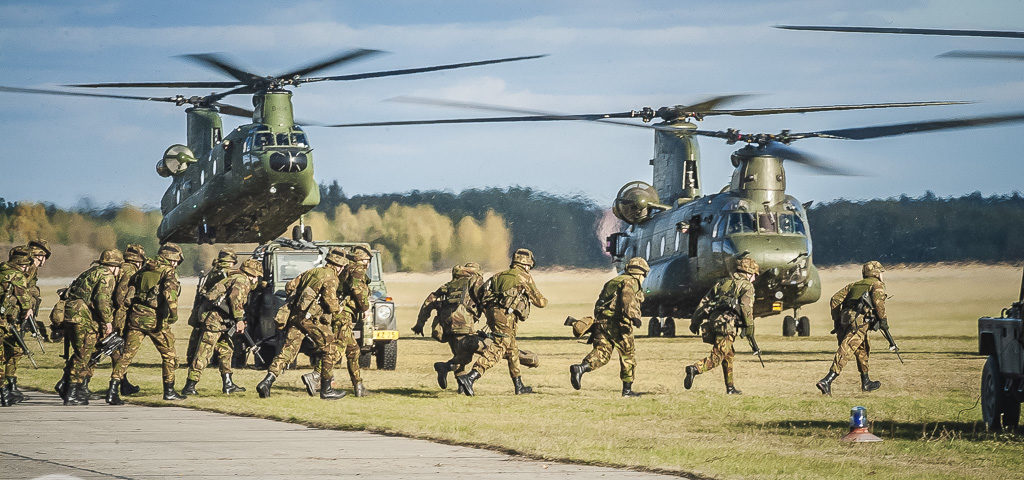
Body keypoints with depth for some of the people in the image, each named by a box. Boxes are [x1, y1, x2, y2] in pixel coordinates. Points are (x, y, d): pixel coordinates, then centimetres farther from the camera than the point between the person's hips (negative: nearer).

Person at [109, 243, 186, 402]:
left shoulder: (144, 270, 15)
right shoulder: (169, 272, -4)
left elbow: (129, 289, 17)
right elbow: (169, 292, -20)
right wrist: (174, 313, -14)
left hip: (136, 317, 5)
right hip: (155, 319, -5)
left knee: (127, 353, 5)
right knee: (168, 354, 11)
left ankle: (114, 386, -6)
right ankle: (169, 391, 14)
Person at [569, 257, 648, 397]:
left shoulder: (612, 282, 28)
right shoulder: (632, 282, 2)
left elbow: (598, 306, 28)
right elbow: (627, 298, -19)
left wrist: (595, 331, 31)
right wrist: (633, 316, -33)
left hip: (600, 321, 7)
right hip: (617, 322, -7)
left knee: (601, 353, -3)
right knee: (628, 354, 8)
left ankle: (580, 368, -30)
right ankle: (627, 389, 12)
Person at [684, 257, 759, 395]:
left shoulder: (723, 282, 24)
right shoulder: (747, 286, 4)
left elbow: (705, 301, 21)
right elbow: (746, 307, -9)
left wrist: (695, 320, 22)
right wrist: (749, 326, -2)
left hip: (712, 320, 7)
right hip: (727, 323, -7)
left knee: (728, 354, 20)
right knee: (718, 356, -11)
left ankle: (730, 387, 21)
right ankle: (695, 369, -35)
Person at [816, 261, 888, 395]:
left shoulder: (854, 285, 29)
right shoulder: (877, 284, 11)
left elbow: (835, 299, 22)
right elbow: (878, 299, -11)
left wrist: (837, 320, 24)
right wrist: (883, 320, -6)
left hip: (845, 319, 7)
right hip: (859, 321, -7)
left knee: (862, 349, 24)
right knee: (846, 351, -15)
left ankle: (866, 382, 32)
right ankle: (826, 381, -27)